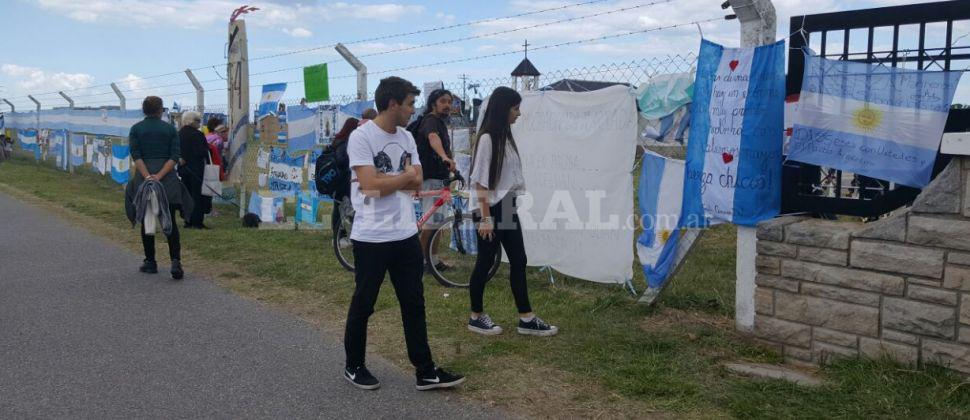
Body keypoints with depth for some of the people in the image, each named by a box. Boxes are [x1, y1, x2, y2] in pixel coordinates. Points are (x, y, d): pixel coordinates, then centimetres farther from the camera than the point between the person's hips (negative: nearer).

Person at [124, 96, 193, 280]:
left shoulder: (136, 129, 4)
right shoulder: (170, 128, 5)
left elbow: (136, 156, -7)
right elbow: (174, 156, -5)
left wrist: (147, 176, -14)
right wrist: (159, 176, -11)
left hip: (144, 176, 0)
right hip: (167, 178, 0)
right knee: (170, 221, 0)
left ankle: (150, 262, 13)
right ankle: (176, 261, -14)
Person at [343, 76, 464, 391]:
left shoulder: (407, 138, 9)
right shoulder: (361, 137, -12)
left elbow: (416, 184, 3)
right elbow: (370, 185, -21)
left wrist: (385, 182, -13)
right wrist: (404, 176, -7)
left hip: (406, 235, 7)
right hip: (371, 238, -7)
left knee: (414, 304, 10)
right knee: (363, 304, 9)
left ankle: (425, 372, 18)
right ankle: (354, 366, 27)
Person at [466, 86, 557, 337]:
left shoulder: (506, 137, 11)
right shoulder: (487, 139, -15)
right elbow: (480, 182, -17)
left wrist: (511, 205, 11)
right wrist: (485, 217, -19)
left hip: (508, 209, 9)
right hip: (491, 210, -9)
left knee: (518, 261, 9)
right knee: (485, 263, 3)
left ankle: (526, 319, 16)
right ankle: (476, 317, 18)